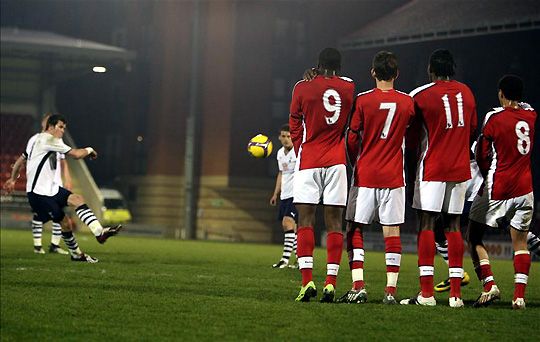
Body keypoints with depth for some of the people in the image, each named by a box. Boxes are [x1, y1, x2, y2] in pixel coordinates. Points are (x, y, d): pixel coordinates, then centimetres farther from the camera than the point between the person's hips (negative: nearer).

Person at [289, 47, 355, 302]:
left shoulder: (303, 88, -1)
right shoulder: (349, 88, 3)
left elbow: (295, 127, 7)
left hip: (308, 160, -1)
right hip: (337, 162, 2)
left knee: (305, 221, 0)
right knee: (334, 222, 2)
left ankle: (307, 280, -11)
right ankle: (331, 283, -3)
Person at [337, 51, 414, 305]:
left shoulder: (363, 100, -6)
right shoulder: (407, 102, 1)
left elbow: (352, 139, -2)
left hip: (365, 175, -2)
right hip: (394, 177, 2)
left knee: (354, 230, 5)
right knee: (392, 232, 3)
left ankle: (358, 287, -5)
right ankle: (391, 290, -1)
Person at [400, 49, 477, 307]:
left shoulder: (420, 95, -6)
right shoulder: (466, 93, 9)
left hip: (432, 168, -4)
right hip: (460, 168, 4)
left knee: (427, 225, -3)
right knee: (453, 226, 7)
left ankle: (426, 292, -9)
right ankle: (455, 293, 3)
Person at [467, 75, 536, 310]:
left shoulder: (494, 118, -11)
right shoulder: (530, 115, 2)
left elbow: (481, 155, -4)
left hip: (497, 190, -4)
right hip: (524, 189, 5)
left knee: (474, 237, 7)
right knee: (520, 242, 7)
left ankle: (489, 285, -6)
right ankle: (519, 295, 0)